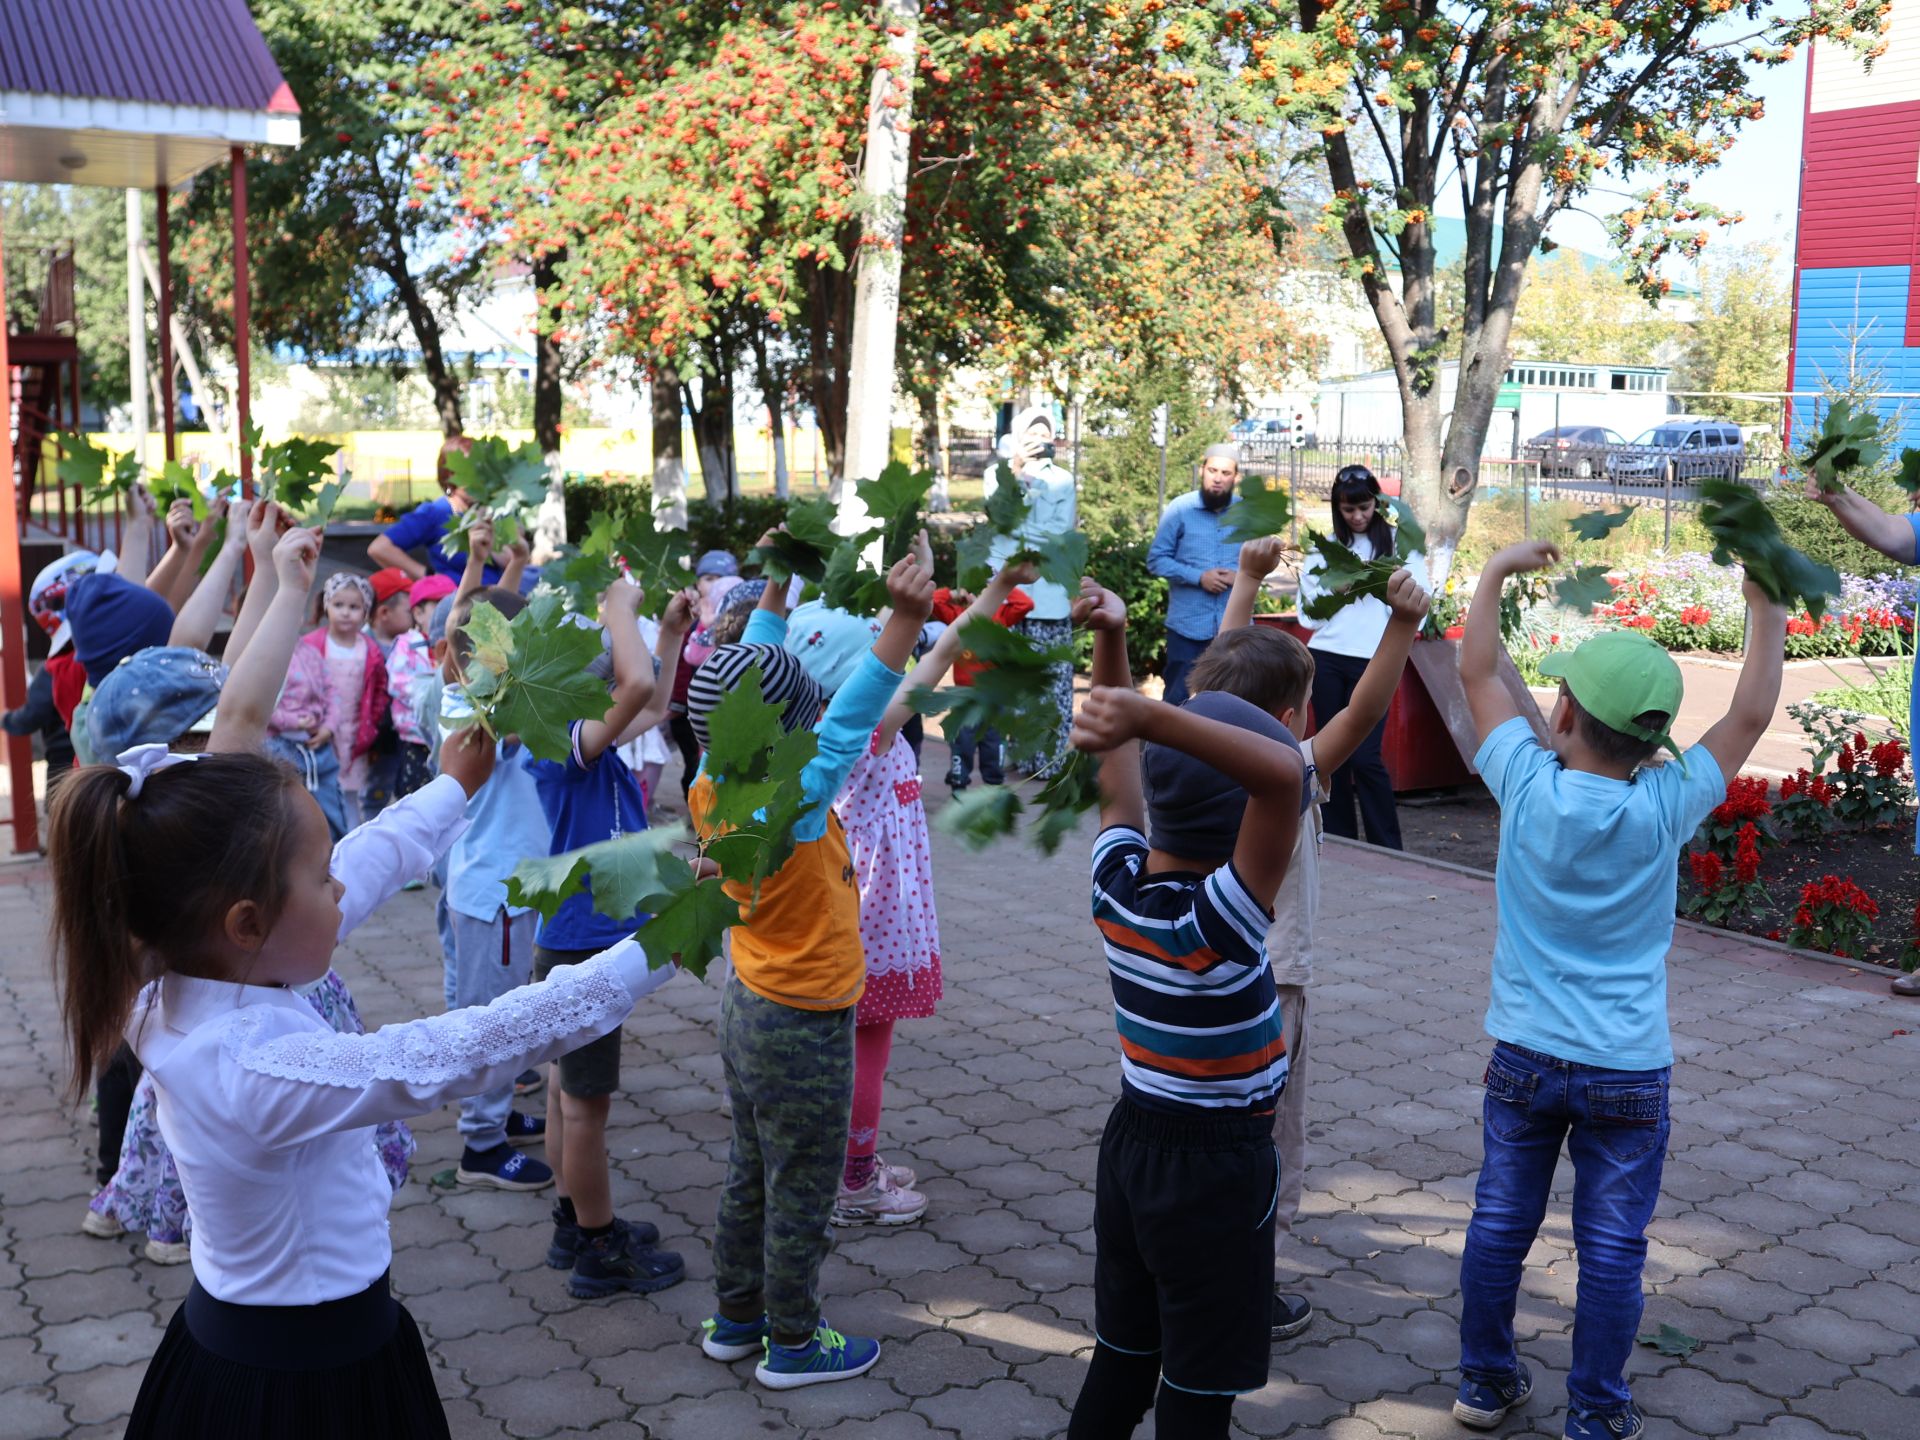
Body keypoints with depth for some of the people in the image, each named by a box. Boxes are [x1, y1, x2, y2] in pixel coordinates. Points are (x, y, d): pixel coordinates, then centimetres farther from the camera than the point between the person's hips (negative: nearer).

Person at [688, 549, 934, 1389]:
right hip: (804, 1029, -8)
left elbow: (748, 681, 4)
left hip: (749, 1007, 8)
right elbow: (850, 724, -41)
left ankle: (736, 1317, 36)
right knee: (801, 1193, 8)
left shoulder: (711, 791, -7)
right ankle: (793, 1344, 23)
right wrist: (905, 619, -49)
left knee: (751, 1175, 22)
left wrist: (775, 593, 10)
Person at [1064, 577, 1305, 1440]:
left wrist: (1110, 640, -6)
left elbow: (1119, 762, 4)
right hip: (1217, 1169, -7)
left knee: (1122, 1356, 21)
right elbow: (1284, 776, -42)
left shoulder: (1116, 884, -7)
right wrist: (1149, 714, -50)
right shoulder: (1220, 917, -27)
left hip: (1132, 1142, 7)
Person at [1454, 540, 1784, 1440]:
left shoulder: (1528, 788, -14)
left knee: (1500, 1222, 14)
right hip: (1628, 1070, -2)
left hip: (1522, 1058, 2)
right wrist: (1766, 613, 6)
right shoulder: (1662, 809, -16)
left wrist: (1498, 572, 10)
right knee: (1611, 1246, 9)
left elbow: (1477, 674, 0)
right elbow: (1749, 718, -2)